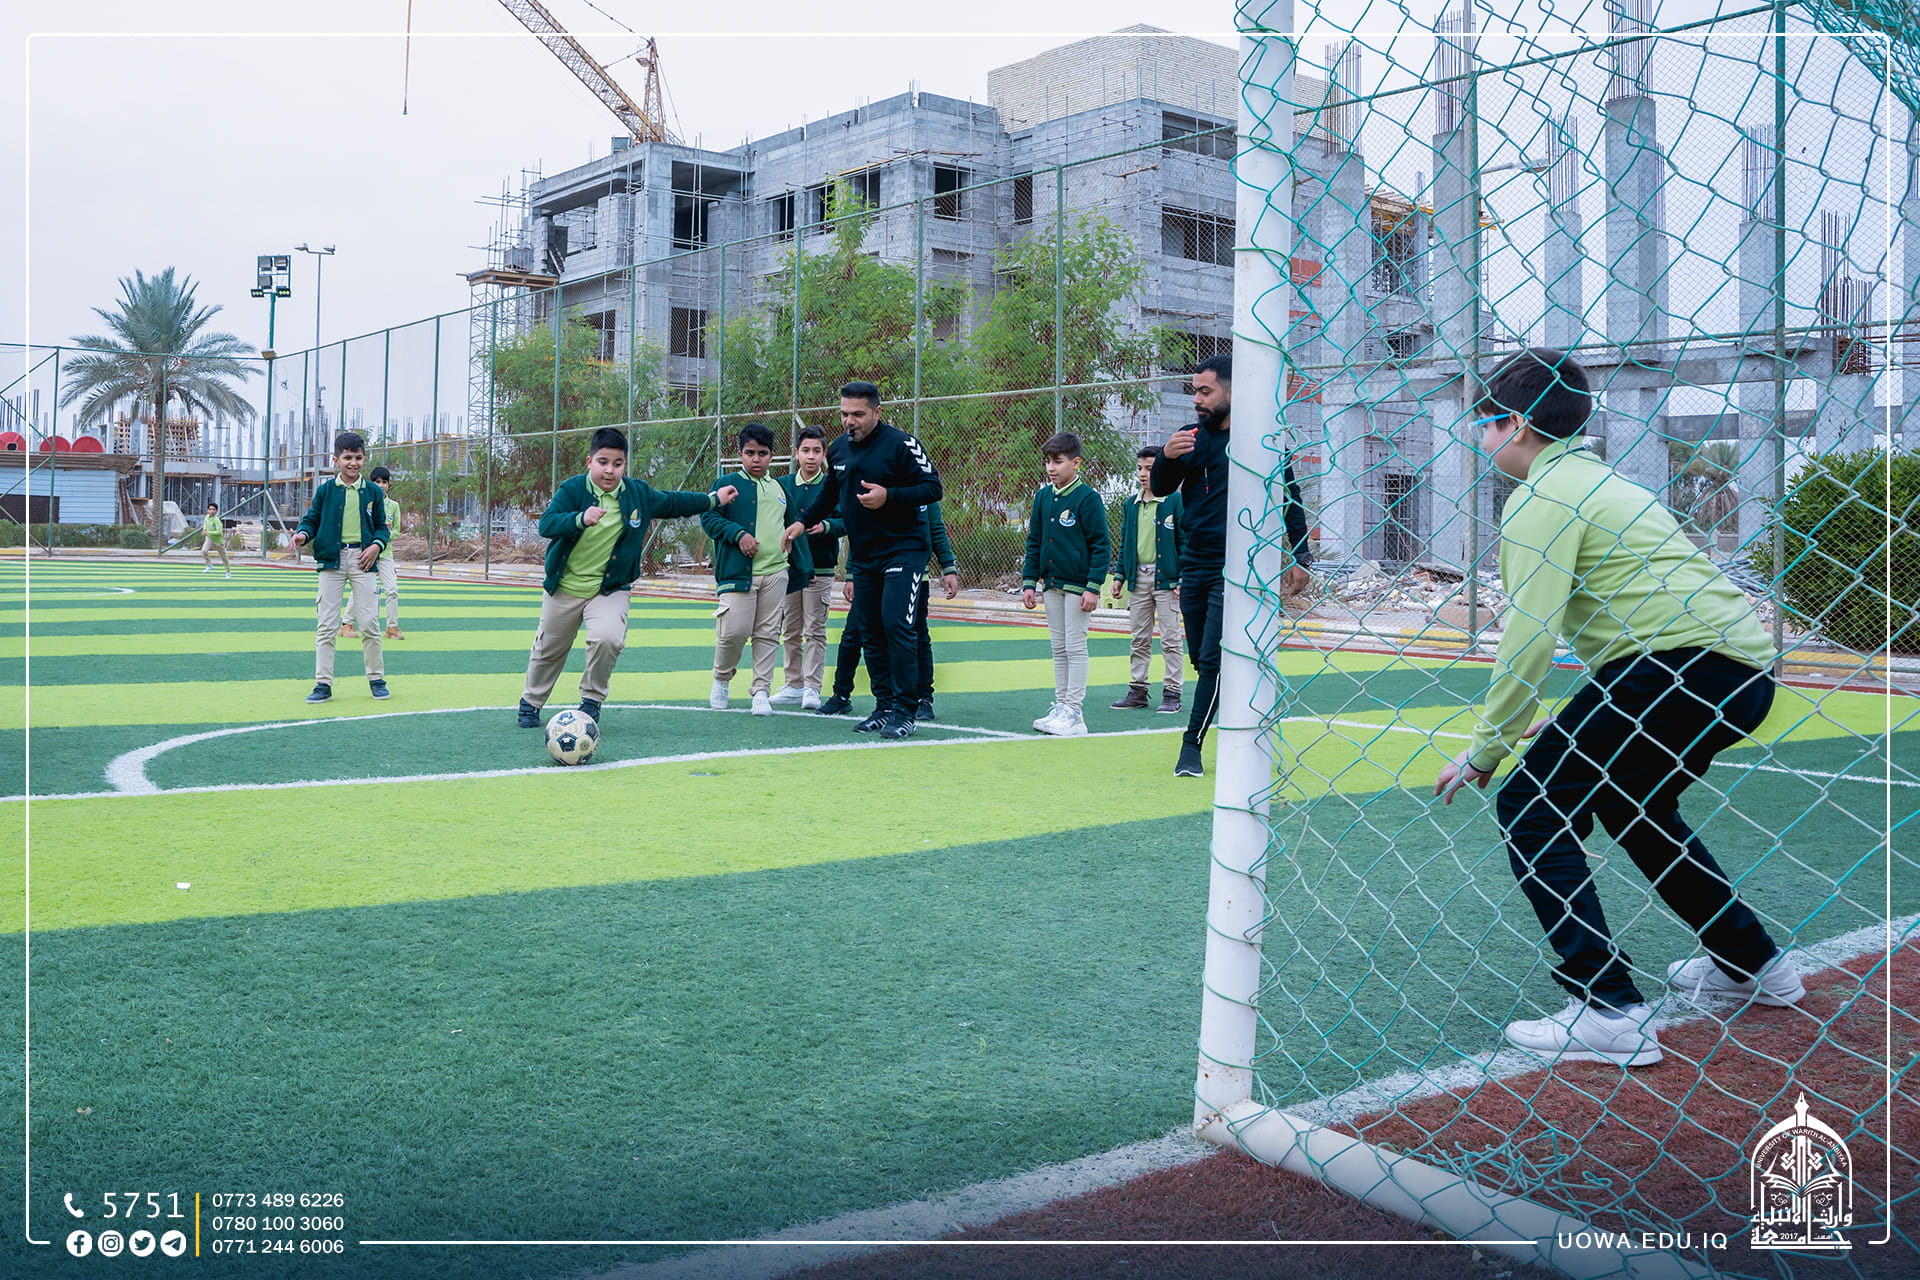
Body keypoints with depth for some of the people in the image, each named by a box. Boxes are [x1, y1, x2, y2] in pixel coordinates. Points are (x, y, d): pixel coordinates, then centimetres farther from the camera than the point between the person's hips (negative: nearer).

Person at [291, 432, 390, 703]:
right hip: (331, 559, 0)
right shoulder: (325, 490, 5)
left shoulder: (373, 492, 8)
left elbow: (381, 526, 13)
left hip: (362, 559, 0)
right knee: (325, 624, -1)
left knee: (369, 622, -1)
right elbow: (312, 519, 7)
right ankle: (323, 683, 4)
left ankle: (376, 678, 12)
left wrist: (377, 544, -6)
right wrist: (302, 534, -14)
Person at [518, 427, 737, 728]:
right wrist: (581, 519, -47)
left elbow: (672, 503, 16)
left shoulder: (639, 494, -4)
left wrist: (713, 499, 22)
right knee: (548, 650, 13)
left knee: (608, 638, -26)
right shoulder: (572, 489, -15)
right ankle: (530, 703, 39)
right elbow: (546, 524, -29)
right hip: (564, 588, 0)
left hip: (611, 589, 1)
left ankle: (592, 700, -2)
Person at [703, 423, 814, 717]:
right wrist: (738, 534, -17)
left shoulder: (782, 487, 17)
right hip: (738, 572, -4)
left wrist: (805, 568, 21)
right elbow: (708, 518, -3)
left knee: (768, 634, 2)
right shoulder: (727, 484, 3)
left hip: (776, 573, 4)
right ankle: (721, 679, 17)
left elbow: (794, 529, 22)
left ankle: (762, 691, 9)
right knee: (734, 631, -9)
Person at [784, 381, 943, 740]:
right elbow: (829, 495, 24)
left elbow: (933, 487, -12)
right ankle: (884, 706, 16)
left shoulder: (900, 443, -11)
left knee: (897, 626, -13)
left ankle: (903, 711, -6)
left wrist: (889, 496, -23)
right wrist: (803, 522, 12)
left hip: (903, 549, -7)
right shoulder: (838, 448, 9)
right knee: (871, 630, 7)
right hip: (862, 556, 7)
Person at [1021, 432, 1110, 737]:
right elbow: (1034, 542, 14)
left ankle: (1074, 713, 1)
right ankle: (1061, 706, 18)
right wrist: (1029, 582, 9)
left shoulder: (1087, 498, -11)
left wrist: (1093, 588, -15)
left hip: (1077, 586, -6)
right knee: (1059, 648, 11)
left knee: (1075, 648, -3)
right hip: (1051, 585, 6)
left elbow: (1101, 545, -10)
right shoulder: (1042, 497, 8)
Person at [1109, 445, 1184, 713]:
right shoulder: (1130, 503, 11)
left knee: (1170, 638, -1)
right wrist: (1119, 575, 11)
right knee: (1139, 639, 10)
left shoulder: (1175, 501, -5)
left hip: (1166, 578, -5)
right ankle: (1137, 691, 16)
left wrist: (1184, 579, -12)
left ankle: (1172, 693, 4)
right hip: (1138, 578, 5)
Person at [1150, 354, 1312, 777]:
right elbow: (1161, 489, 7)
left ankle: (1192, 744, -5)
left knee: (1213, 659, -12)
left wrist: (1299, 559, 1)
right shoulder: (1192, 437, 7)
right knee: (1202, 660, 11)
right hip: (1194, 564, 6)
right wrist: (1166, 458, -15)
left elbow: (1290, 500, 3)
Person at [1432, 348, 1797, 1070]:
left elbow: (1531, 636, -15)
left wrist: (1486, 750, -8)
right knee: (1630, 802, 30)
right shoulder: (1598, 479, 24)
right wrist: (1579, 722, 28)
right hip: (1744, 667, 10)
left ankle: (1609, 1013, -13)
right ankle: (1753, 963, 40)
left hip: (1685, 661, -10)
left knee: (1529, 806, -6)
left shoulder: (1541, 495, -6)